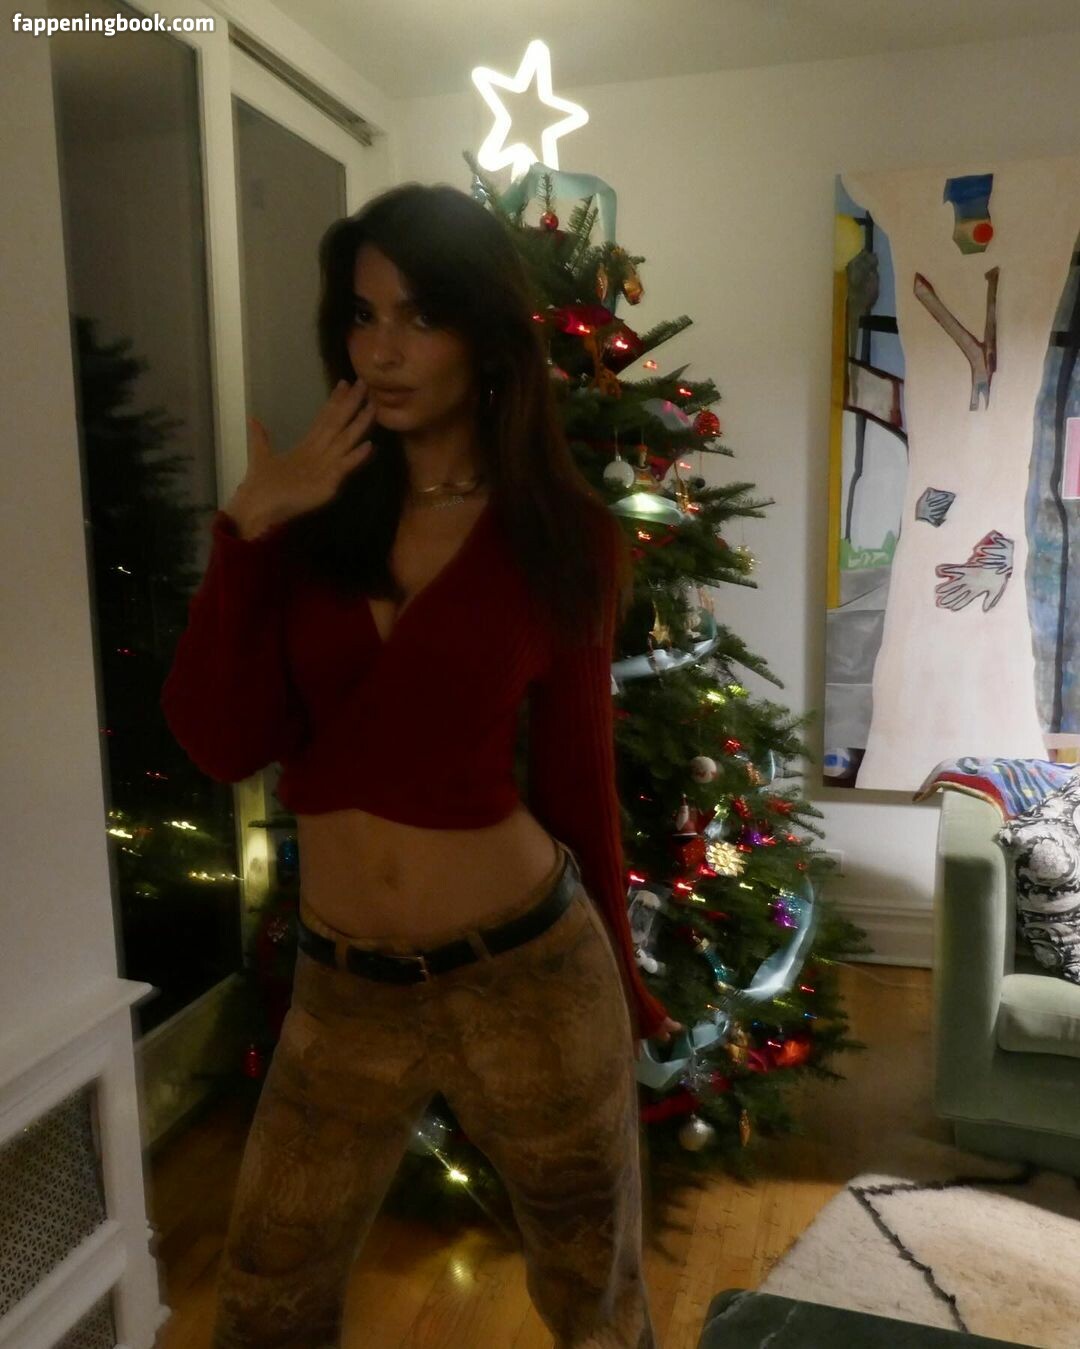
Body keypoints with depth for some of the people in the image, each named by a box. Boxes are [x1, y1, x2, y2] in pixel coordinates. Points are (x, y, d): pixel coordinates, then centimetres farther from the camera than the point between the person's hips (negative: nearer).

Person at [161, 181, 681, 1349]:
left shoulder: (559, 535, -6)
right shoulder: (310, 506, 0)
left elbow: (575, 774, 0)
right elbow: (220, 744, -9)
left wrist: (616, 988, 8)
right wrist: (247, 529, -16)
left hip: (527, 975, -2)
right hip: (341, 989, 3)